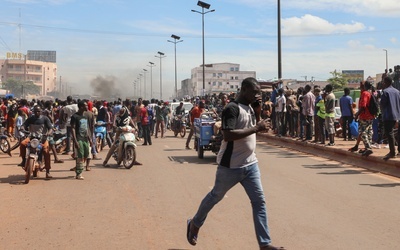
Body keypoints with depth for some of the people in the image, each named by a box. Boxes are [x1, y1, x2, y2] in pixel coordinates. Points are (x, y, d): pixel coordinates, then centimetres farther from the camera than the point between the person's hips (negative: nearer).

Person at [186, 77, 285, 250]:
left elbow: (255, 127, 20)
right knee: (215, 196, 12)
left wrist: (258, 111, 3)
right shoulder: (232, 109, -19)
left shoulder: (250, 108, 8)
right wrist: (255, 128, -27)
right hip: (231, 166, -7)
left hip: (250, 164, 7)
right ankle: (195, 224, 35)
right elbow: (227, 135, -29)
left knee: (259, 201, 2)